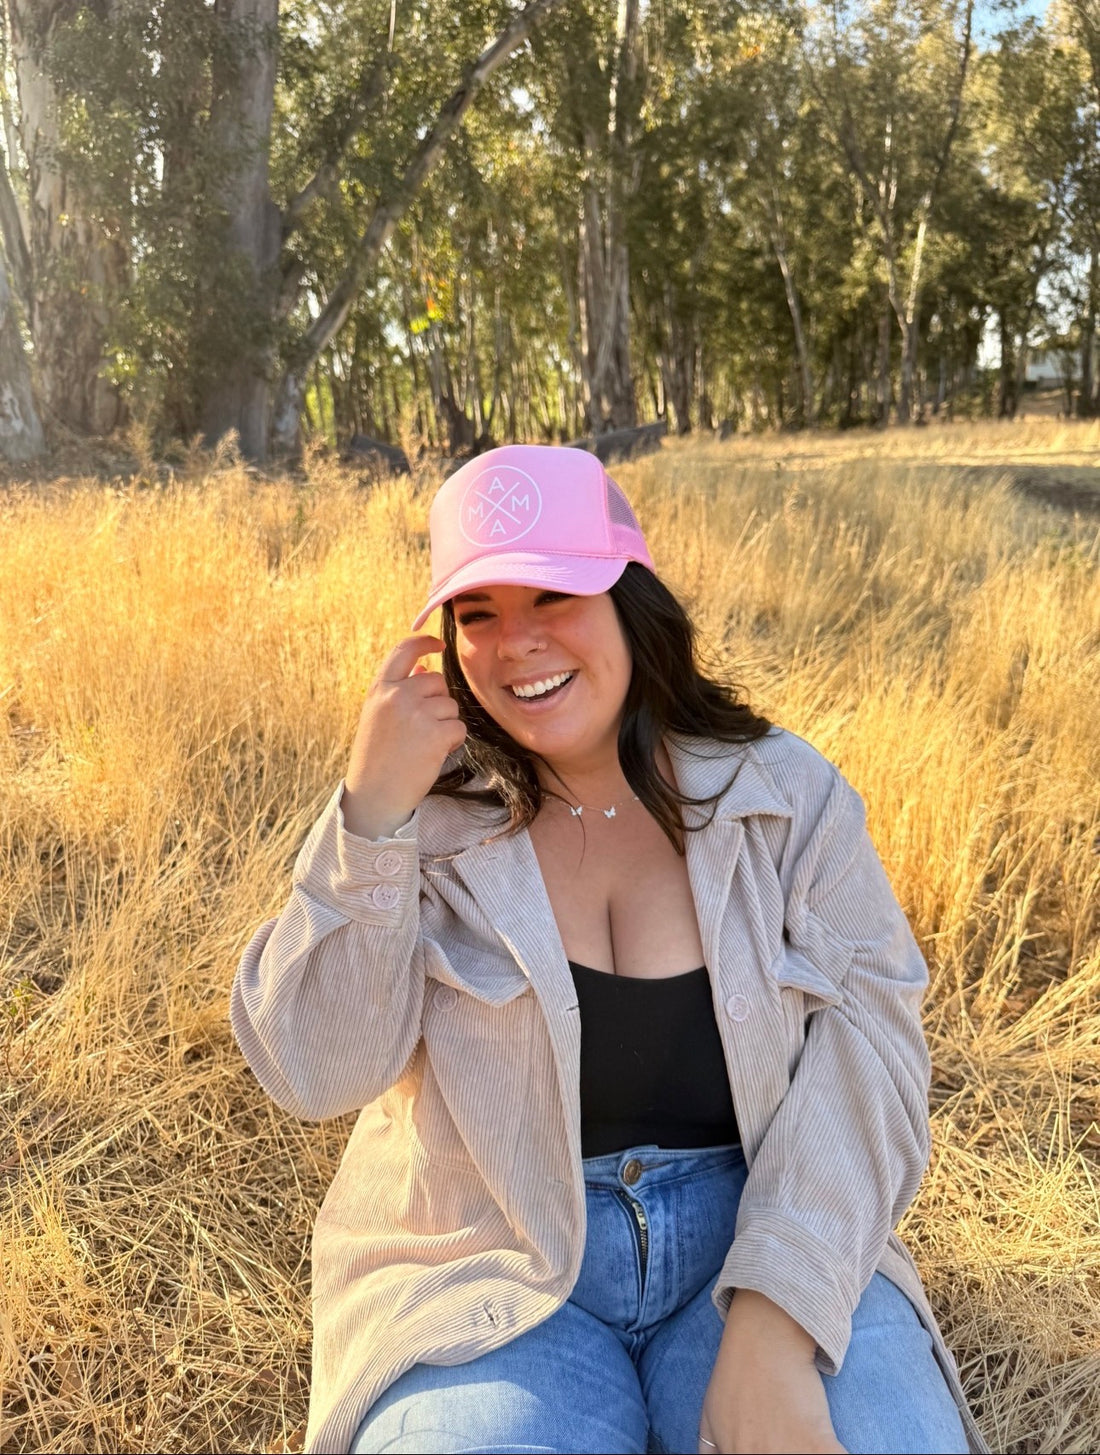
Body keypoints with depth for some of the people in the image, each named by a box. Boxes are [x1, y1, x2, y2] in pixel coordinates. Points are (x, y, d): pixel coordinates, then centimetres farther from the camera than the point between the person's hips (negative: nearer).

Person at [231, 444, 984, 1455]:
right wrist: (374, 814, -20)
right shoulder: (423, 812, -3)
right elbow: (316, 1074, -9)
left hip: (762, 1244, 1)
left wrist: (772, 1326, -19)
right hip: (491, 1267, 0)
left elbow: (863, 1061, -7)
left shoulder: (786, 795, -2)